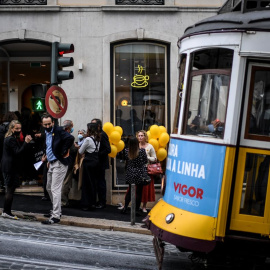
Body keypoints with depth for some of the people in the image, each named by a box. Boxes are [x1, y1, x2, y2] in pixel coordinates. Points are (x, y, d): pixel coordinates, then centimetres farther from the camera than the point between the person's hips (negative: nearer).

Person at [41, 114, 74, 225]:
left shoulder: (58, 131, -14)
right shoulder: (47, 133, 13)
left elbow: (70, 138, -29)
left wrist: (63, 152, -21)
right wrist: (48, 159, 15)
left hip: (59, 163, -10)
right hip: (51, 163, 10)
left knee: (55, 189, -11)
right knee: (49, 188, 19)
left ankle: (55, 216, -8)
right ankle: (55, 210, 33)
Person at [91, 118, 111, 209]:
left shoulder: (102, 135, -14)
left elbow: (108, 149, -20)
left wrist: (98, 155, -19)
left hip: (101, 163, -8)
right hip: (97, 163, 8)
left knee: (101, 182, -3)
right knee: (99, 182, 12)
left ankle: (102, 202, 4)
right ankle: (100, 201, 18)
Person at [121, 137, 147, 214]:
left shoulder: (126, 151, -7)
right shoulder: (142, 151, -14)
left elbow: (126, 161, 5)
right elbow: (145, 161, -1)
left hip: (130, 175, 3)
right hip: (140, 174, -3)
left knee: (130, 190, 19)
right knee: (139, 192, 5)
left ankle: (125, 207, 16)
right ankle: (136, 210, 7)